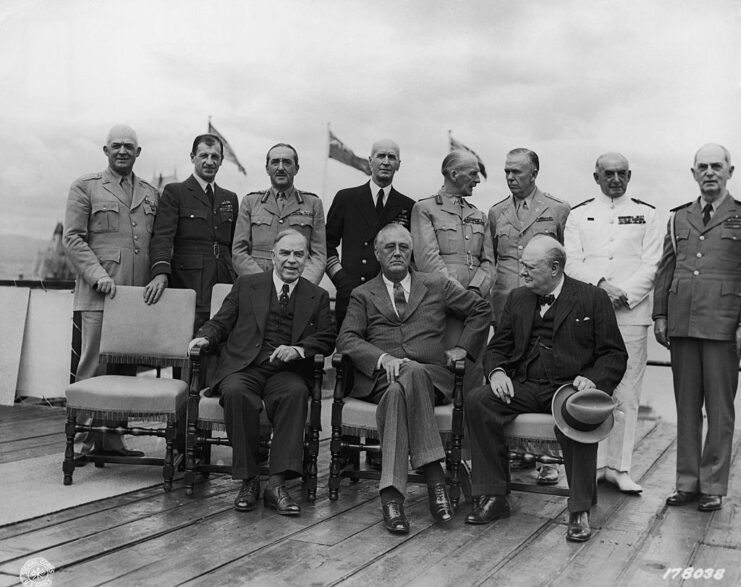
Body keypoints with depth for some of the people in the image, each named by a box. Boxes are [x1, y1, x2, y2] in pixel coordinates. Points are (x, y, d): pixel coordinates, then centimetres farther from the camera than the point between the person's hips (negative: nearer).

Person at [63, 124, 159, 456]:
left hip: (139, 294, 4)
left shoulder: (151, 194, 19)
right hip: (98, 293, -4)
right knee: (94, 367, -4)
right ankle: (90, 438, 3)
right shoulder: (85, 187, 6)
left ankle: (112, 437, 11)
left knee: (125, 368, 5)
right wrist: (98, 275, -14)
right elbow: (72, 238, -1)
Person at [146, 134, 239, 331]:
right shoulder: (174, 192, 5)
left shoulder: (230, 198, 21)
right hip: (188, 288, -4)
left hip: (224, 287, 4)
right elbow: (162, 236, -7)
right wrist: (160, 272, -24)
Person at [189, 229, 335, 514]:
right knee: (236, 393, -34)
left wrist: (298, 349, -12)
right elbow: (221, 323, 15)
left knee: (295, 393, -35)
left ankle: (277, 483, -33)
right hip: (244, 367, 0)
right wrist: (204, 337, -7)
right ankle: (248, 480, -22)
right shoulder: (246, 285, 18)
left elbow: (326, 339, 7)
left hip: (286, 372, 0)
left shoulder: (317, 297, 18)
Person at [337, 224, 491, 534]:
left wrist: (463, 347, 14)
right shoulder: (362, 295, 19)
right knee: (401, 389, -38)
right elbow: (347, 339, 4)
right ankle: (432, 473, -38)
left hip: (431, 375, 0)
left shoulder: (436, 285, 21)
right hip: (380, 377, 0)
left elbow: (481, 308, 27)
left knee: (400, 390, -37)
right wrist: (383, 358, -14)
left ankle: (392, 492, -38)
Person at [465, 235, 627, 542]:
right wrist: (497, 371, -5)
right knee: (477, 401, -22)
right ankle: (493, 497, -14)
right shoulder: (517, 298, 17)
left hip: (570, 386, -4)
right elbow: (497, 347, 18)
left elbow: (614, 354, 2)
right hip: (524, 387, 4)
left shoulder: (593, 298, 4)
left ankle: (580, 510, -23)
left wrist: (593, 379, -17)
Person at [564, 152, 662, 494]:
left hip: (631, 313, 0)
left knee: (627, 395, -1)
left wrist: (624, 295, -10)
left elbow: (651, 265, 4)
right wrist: (601, 285, -13)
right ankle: (593, 465, 8)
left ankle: (619, 467, 7)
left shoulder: (646, 215, 13)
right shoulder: (578, 215, 14)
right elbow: (572, 262, 3)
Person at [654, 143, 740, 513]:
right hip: (681, 324, 4)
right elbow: (665, 270, 15)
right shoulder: (679, 218, 15)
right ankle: (687, 482, 18)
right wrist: (660, 315, 8)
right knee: (686, 406, 9)